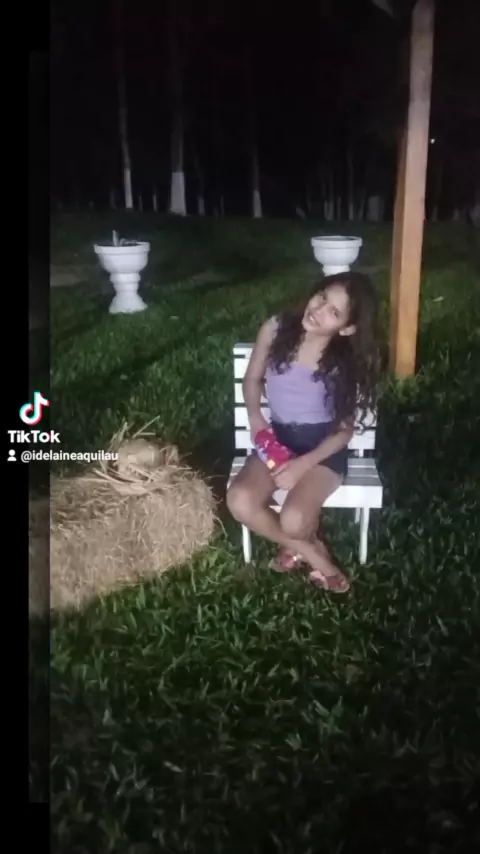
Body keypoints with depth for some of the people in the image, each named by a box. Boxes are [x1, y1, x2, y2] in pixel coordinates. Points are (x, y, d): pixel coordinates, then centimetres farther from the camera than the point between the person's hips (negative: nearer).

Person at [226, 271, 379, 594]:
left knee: (293, 521, -27)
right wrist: (255, 415, -11)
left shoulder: (349, 363, -13)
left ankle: (296, 544, 14)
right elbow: (252, 379, 8)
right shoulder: (276, 329, -8)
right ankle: (311, 551, 0)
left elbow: (345, 430, -9)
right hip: (279, 437, 3)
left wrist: (303, 465, -19)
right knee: (240, 502, -25)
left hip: (324, 446, -3)